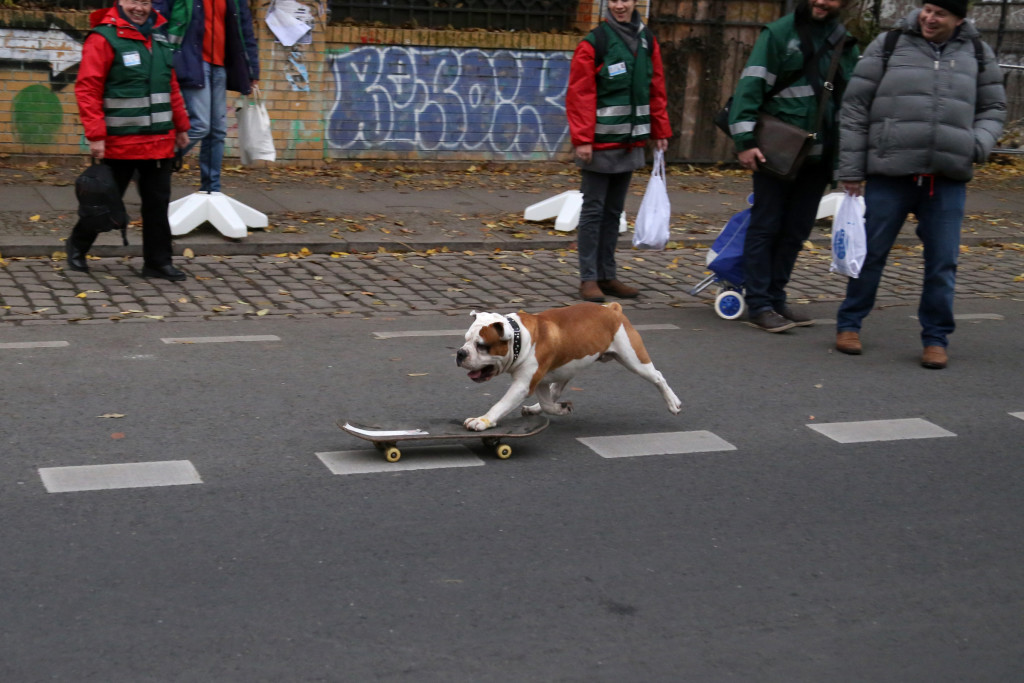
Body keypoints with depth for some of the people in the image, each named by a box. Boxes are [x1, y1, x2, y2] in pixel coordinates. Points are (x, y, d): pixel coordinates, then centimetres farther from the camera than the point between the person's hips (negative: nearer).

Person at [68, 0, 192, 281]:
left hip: (160, 142, 6)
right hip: (120, 143, -6)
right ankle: (77, 247, 28)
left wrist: (180, 125, 18)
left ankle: (158, 261, 15)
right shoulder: (103, 38, -10)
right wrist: (95, 136, -18)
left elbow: (171, 86, 19)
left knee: (158, 202, 7)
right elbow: (87, 89, -14)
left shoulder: (159, 35, 11)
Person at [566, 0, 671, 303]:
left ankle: (607, 276, 20)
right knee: (593, 211, -1)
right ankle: (588, 279, 4)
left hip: (631, 142, 6)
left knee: (614, 211, 12)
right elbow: (580, 95, -12)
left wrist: (660, 131, 10)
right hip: (601, 144, -6)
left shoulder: (648, 42, 9)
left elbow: (656, 91, 13)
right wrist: (582, 139, -17)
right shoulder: (593, 43, -9)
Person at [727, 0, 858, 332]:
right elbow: (750, 86, -11)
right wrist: (745, 140, -19)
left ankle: (776, 298, 19)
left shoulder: (846, 44, 13)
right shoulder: (779, 34, -4)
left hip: (818, 156, 5)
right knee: (766, 226, -1)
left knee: (797, 230, 9)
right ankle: (759, 304, 2)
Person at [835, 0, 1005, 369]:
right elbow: (855, 109, 3)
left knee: (943, 262, 2)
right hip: (890, 173, -1)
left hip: (947, 179, 2)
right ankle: (849, 324, 22)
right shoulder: (888, 45, 2)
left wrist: (979, 145, -4)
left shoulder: (977, 54, 9)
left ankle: (936, 338, 15)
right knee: (870, 252, 5)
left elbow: (993, 109, 18)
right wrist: (850, 169, 1)